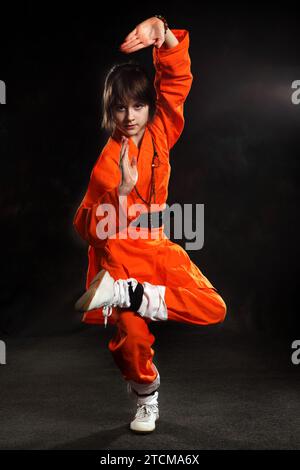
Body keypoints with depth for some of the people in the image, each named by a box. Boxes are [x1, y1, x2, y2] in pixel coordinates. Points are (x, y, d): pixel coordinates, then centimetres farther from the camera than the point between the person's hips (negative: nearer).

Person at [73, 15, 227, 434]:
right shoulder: (108, 161, -11)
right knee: (133, 333, -11)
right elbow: (95, 228, -14)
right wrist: (122, 191, -31)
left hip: (158, 246, 4)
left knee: (214, 308, -11)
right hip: (120, 254, -4)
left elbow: (178, 75, -6)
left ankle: (124, 293, -10)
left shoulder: (160, 131, 1)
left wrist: (161, 31, -24)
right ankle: (146, 396, 23)